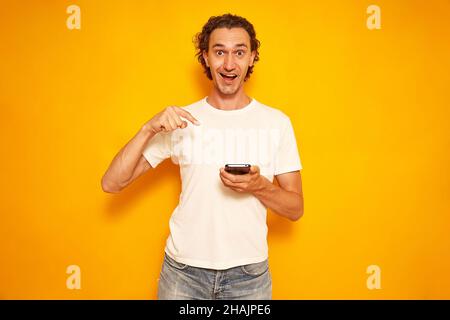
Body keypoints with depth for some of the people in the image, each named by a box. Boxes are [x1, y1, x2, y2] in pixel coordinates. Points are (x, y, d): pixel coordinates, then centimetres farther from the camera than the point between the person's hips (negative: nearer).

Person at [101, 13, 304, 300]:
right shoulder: (180, 120, -3)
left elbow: (296, 209, 0)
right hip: (182, 270, 0)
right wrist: (148, 130, -20)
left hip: (248, 273, 0)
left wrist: (260, 186, -19)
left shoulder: (277, 122, -4)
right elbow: (111, 184, -6)